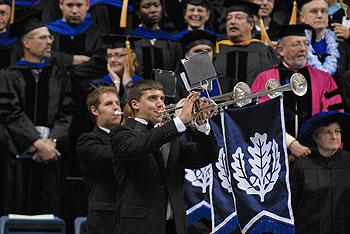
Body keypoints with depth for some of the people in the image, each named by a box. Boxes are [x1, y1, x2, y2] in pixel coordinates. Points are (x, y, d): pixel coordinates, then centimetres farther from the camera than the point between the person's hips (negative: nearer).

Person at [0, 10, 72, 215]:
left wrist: (52, 142, -12)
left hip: (50, 153, 2)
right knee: (18, 210, -2)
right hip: (19, 154, -2)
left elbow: (66, 112, 4)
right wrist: (38, 143, -17)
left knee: (51, 212, 0)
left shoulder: (59, 75, 12)